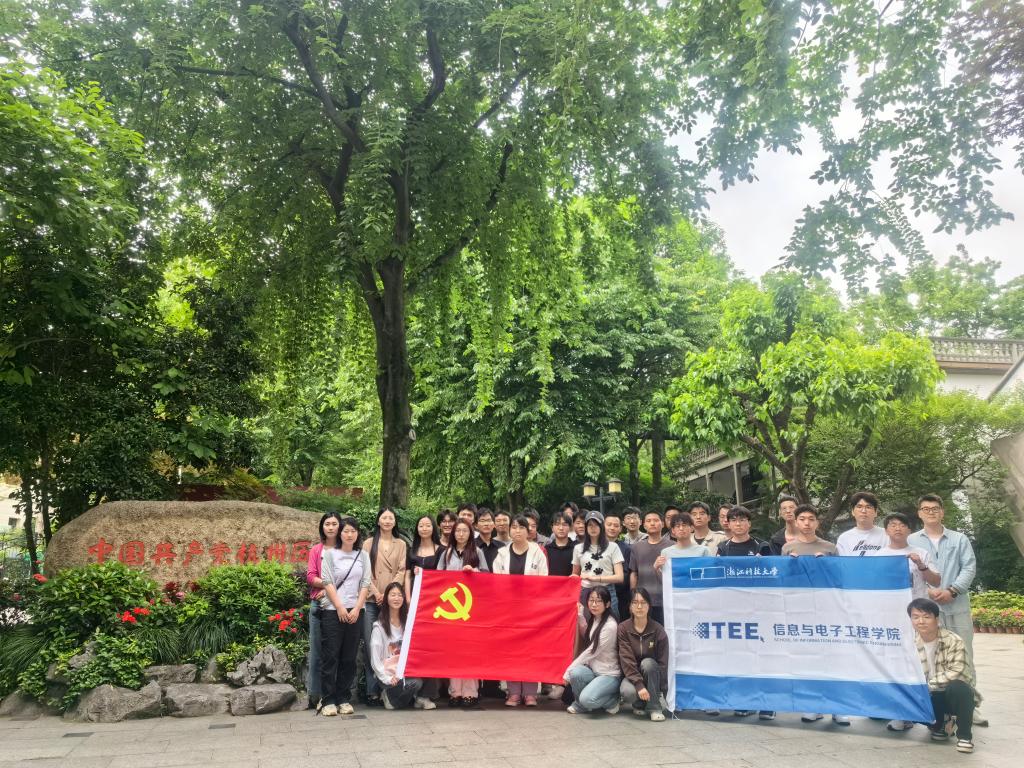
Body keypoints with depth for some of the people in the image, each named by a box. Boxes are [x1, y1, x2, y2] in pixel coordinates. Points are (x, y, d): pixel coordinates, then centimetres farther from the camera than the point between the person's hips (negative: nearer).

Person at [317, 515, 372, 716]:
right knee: (330, 656, -2)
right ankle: (328, 701, 4)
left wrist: (356, 608, -6)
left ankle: (344, 699, 13)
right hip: (332, 611, -3)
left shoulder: (363, 555, 10)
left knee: (349, 658, 5)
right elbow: (327, 582, -5)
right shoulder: (329, 553, 2)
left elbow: (366, 583, 5)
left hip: (355, 611, 3)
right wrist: (340, 608, -11)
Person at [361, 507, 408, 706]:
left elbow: (402, 571, 3)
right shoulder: (369, 543, 8)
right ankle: (372, 691, 0)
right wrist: (376, 592, -9)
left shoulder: (401, 544, 11)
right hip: (372, 600, -1)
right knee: (371, 645, -4)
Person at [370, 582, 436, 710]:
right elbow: (375, 659, -7)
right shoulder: (379, 626, -6)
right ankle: (389, 695, -1)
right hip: (387, 674, -4)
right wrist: (387, 678, -15)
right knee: (414, 683, -27)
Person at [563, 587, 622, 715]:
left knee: (587, 699, -30)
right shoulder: (593, 620, 6)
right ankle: (580, 703, 1)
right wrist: (581, 620, -3)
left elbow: (591, 652, -18)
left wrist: (568, 671, -13)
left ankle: (613, 700, 1)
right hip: (593, 670, 6)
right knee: (576, 672, -27)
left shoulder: (610, 626, -19)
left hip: (609, 674, -6)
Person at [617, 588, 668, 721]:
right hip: (631, 675, 0)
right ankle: (640, 704, 4)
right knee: (627, 692, -33)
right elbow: (626, 660, -18)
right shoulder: (623, 629, -11)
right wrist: (639, 685, -30)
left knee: (647, 662, -33)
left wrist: (662, 690, -17)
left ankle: (654, 707, -17)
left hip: (652, 676, 0)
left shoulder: (658, 630, -11)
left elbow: (663, 663, -9)